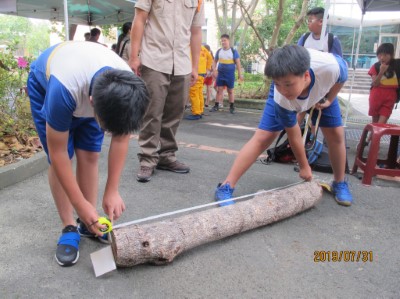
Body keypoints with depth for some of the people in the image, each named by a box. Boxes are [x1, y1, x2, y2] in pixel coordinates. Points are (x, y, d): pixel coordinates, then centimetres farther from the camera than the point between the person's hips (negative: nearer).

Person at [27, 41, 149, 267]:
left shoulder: (129, 89, -34)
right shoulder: (63, 90, -45)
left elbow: (121, 140, -19)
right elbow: (58, 153, -33)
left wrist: (112, 191, -20)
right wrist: (80, 204, -27)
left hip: (90, 87, 3)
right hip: (46, 84, -3)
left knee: (90, 156, -5)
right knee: (61, 159, -12)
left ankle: (88, 223, 9)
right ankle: (69, 228, 2)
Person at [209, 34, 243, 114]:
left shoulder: (233, 51, -4)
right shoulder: (219, 51, 4)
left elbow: (238, 63, -3)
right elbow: (215, 61, 12)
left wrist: (239, 74, -8)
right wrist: (214, 70, -3)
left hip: (230, 74, -2)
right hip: (220, 74, 2)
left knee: (230, 91, 5)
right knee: (219, 90, 2)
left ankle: (232, 107, 13)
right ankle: (216, 106, 6)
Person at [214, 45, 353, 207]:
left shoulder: (330, 66, -45)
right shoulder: (281, 98, -41)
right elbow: (294, 136, -24)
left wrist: (330, 99, -7)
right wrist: (304, 167, -13)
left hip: (321, 91, 3)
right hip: (288, 100, -3)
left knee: (336, 134, -3)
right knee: (262, 137, -15)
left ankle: (339, 183, 21)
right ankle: (226, 187, -14)